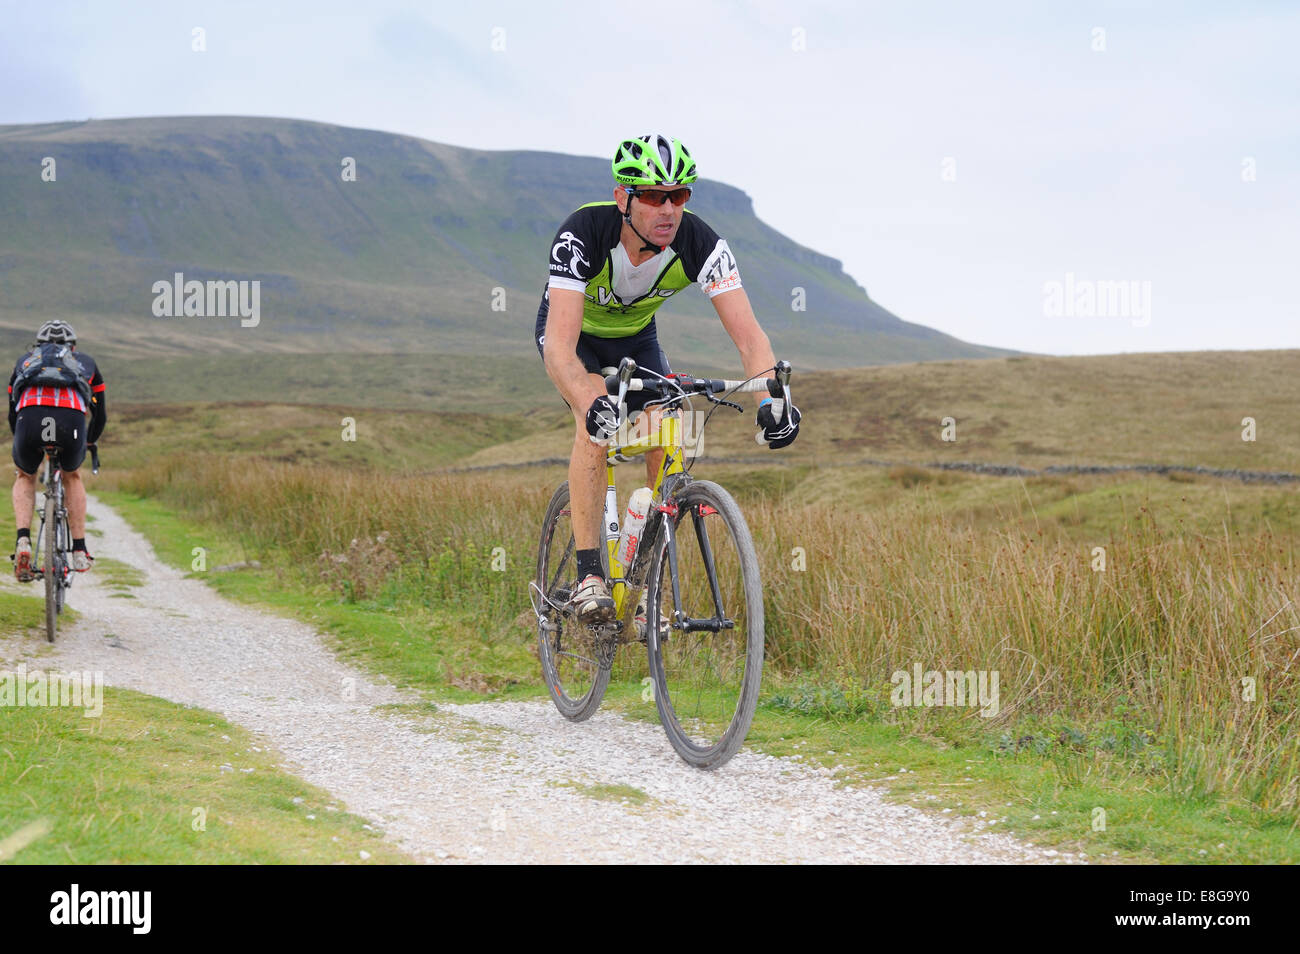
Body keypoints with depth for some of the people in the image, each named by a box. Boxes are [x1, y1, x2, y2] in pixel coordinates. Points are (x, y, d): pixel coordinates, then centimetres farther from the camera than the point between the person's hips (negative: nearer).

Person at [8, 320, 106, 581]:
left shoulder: (24, 361, 37)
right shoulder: (85, 362, 36)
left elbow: (12, 414, 40)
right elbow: (100, 414, 40)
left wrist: (24, 441, 58)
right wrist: (88, 442, 59)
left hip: (30, 421, 0)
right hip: (72, 422, 0)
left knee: (25, 477, 31)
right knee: (72, 477, 32)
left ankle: (23, 541, 9)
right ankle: (79, 552, 26)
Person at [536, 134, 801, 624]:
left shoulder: (699, 242, -31)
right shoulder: (583, 234, -39)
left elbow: (748, 334, -35)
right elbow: (559, 348, -49)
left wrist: (772, 397, -55)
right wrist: (593, 404, -68)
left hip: (635, 337, 3)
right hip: (573, 331, -3)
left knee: (668, 445, -15)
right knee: (597, 419, -31)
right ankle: (588, 577, -27)